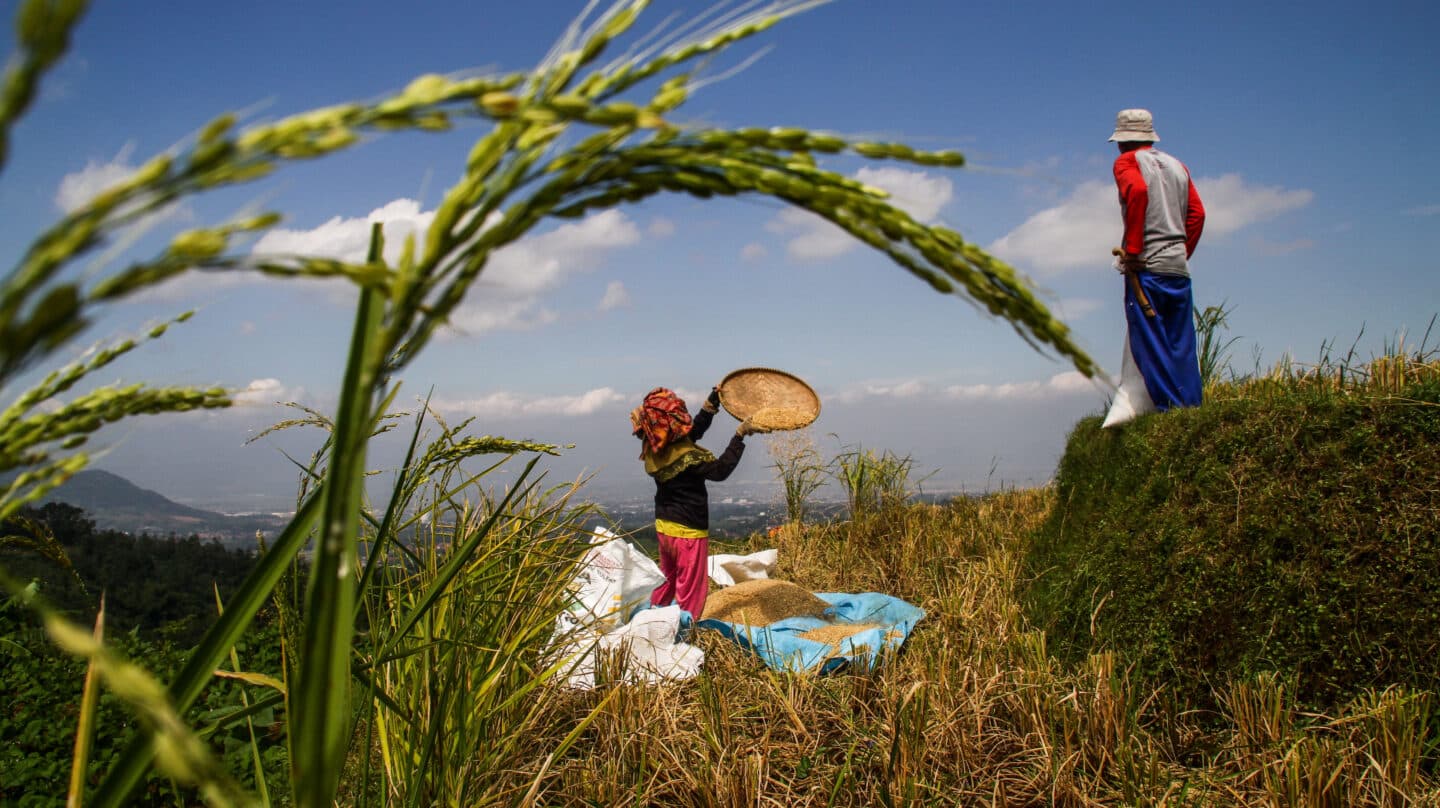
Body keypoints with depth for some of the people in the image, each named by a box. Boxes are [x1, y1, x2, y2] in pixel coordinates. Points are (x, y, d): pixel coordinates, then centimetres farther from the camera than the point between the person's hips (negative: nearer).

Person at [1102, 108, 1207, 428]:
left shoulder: (1127, 161, 2)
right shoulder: (1177, 165, 19)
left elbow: (1137, 191, -19)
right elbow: (1197, 213, 11)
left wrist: (1132, 250, -16)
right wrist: (1183, 253, 15)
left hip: (1146, 266, -6)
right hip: (1179, 267, 6)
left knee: (1150, 342, -4)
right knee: (1181, 343, 8)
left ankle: (1170, 408, -7)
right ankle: (1191, 406, 7)